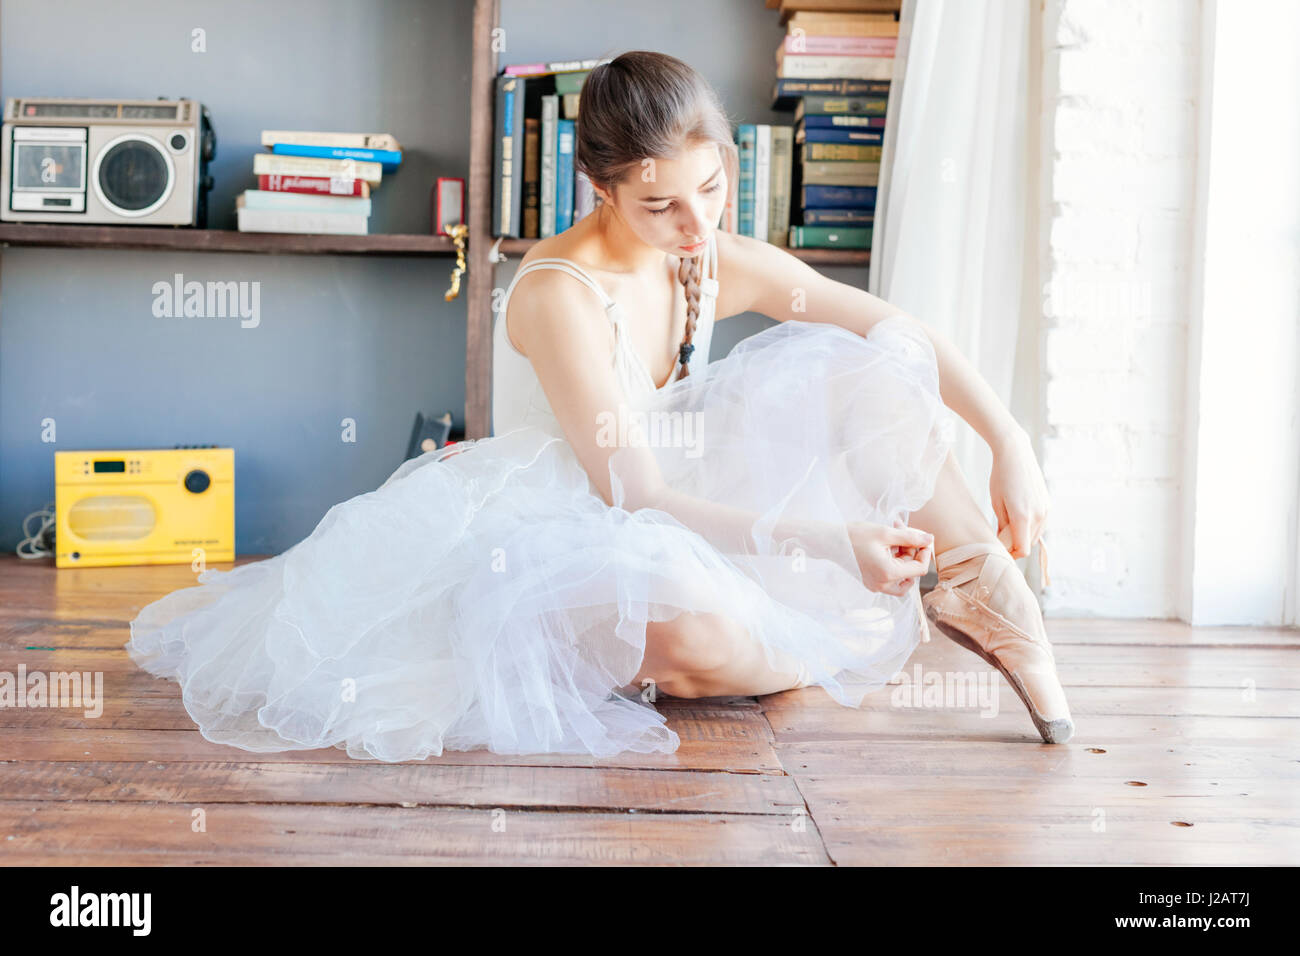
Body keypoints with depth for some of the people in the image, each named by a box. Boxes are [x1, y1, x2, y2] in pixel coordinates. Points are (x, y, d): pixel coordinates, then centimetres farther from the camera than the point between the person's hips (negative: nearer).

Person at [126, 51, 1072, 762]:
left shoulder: (719, 264, -4)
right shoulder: (558, 292, -23)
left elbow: (905, 331, 0)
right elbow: (635, 493, -25)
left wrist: (1010, 438, -11)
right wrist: (824, 541, -29)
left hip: (690, 519, 7)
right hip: (556, 533, -6)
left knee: (875, 375, -8)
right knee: (684, 616, -43)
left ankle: (990, 597, -4)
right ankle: (873, 635, -13)